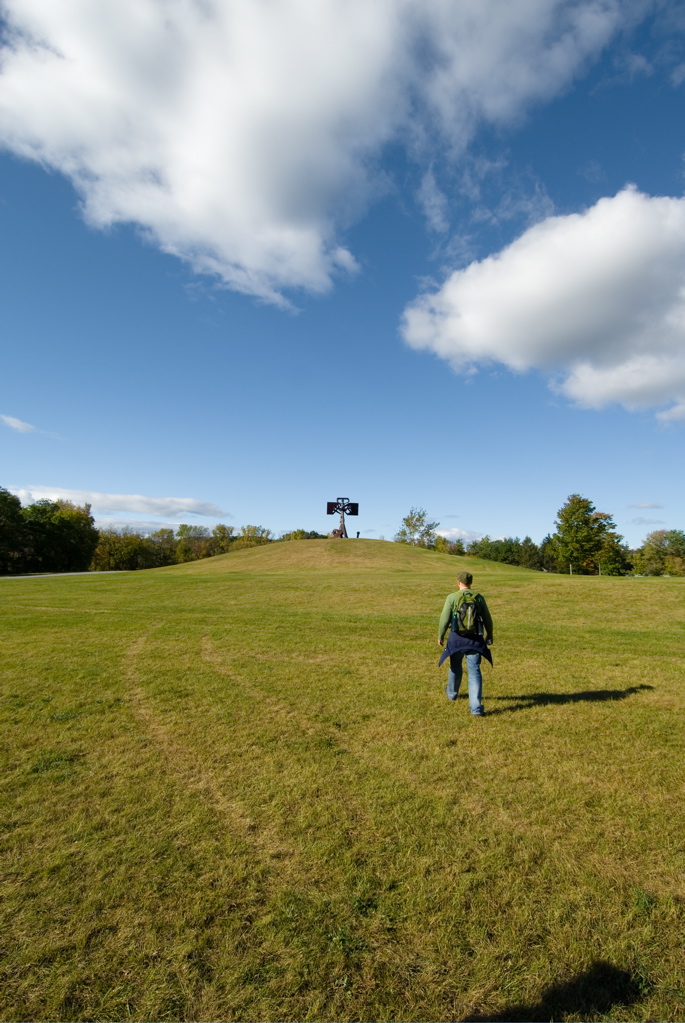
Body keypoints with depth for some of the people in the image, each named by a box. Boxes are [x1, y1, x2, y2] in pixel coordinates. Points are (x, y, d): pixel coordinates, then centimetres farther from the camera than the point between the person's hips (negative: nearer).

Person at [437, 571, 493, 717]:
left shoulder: (452, 597, -8)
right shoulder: (479, 598, 1)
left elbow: (445, 619, -8)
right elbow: (487, 619, 9)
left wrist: (440, 636, 6)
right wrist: (489, 636, 24)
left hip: (456, 638, -1)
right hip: (475, 639, 1)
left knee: (455, 667, 21)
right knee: (474, 671, 3)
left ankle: (452, 693, 44)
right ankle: (476, 707, -4)